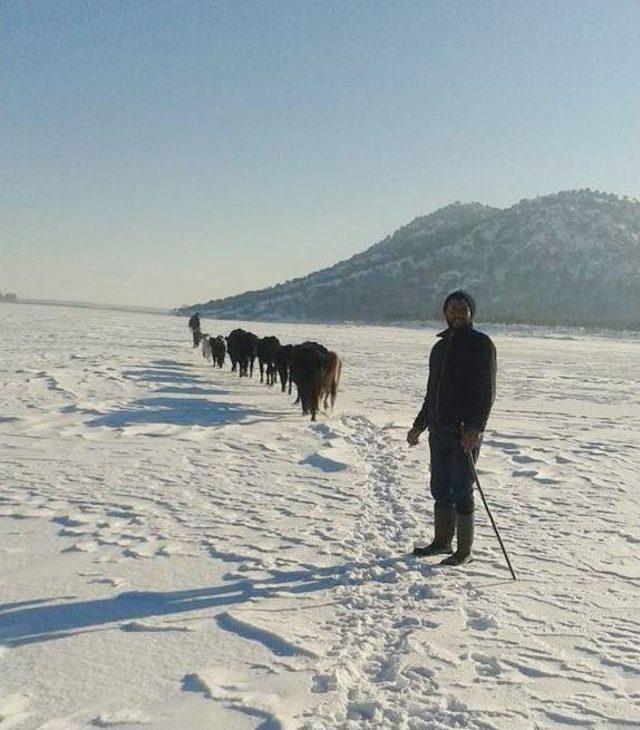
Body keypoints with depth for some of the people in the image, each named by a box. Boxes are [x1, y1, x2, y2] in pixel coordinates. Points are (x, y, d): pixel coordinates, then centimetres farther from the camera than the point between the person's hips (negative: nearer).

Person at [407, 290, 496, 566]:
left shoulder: (481, 344, -5)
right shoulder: (440, 347, 17)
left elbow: (487, 391, -12)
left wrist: (476, 427, -23)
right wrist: (419, 425, 24)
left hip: (466, 432, -7)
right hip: (439, 429, 7)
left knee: (461, 491, -4)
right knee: (440, 488, 12)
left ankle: (464, 550, 6)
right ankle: (442, 542, 25)